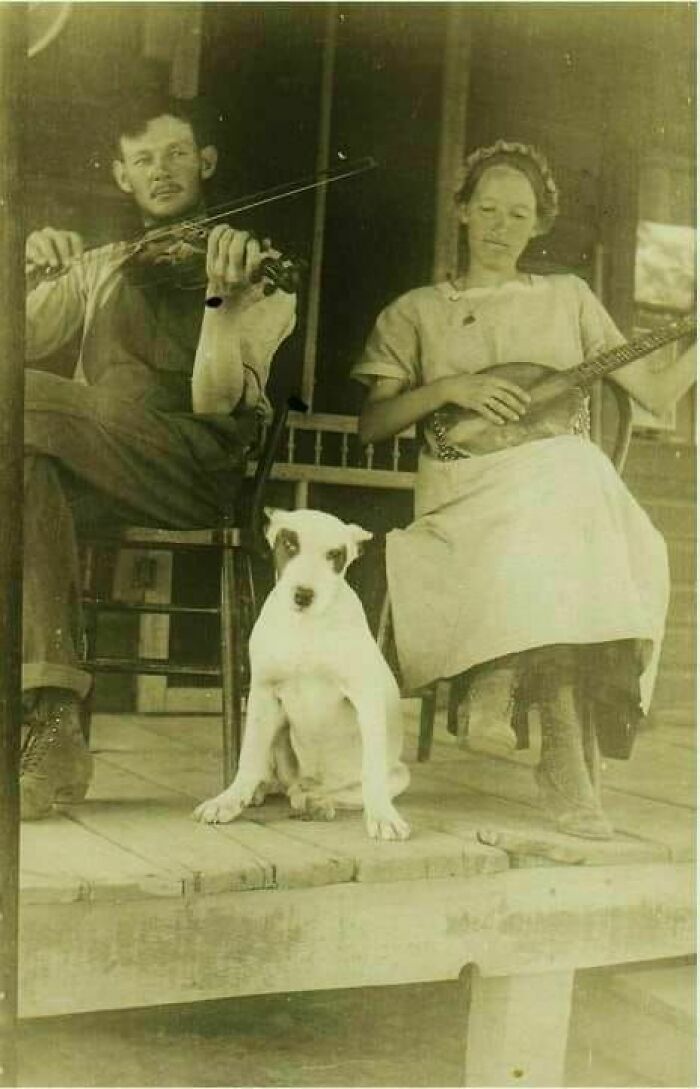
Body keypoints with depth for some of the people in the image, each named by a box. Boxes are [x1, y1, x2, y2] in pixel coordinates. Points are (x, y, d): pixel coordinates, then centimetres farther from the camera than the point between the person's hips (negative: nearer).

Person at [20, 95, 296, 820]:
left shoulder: (259, 272, 15)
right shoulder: (95, 270, 29)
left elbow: (218, 399, -3)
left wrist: (223, 294, -17)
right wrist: (30, 276, -1)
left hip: (197, 472, -4)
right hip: (96, 469, 4)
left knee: (23, 405, -29)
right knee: (31, 468, -31)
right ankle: (50, 717, -36)